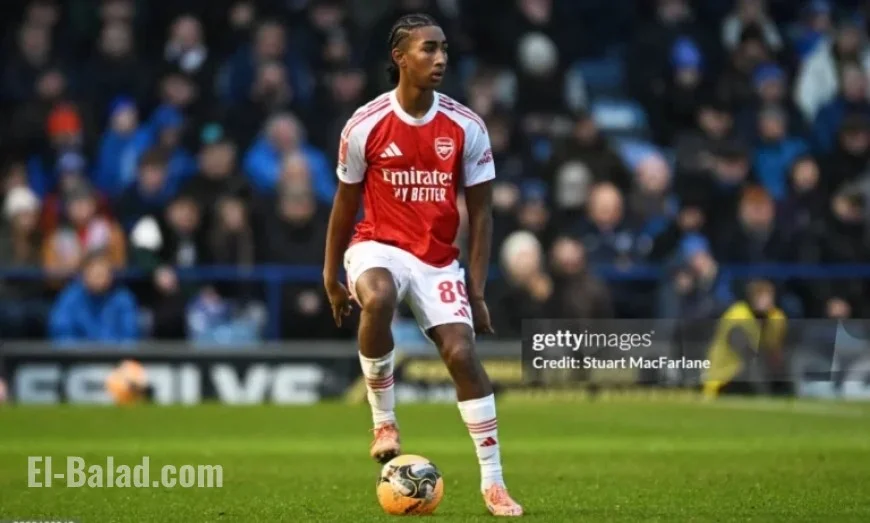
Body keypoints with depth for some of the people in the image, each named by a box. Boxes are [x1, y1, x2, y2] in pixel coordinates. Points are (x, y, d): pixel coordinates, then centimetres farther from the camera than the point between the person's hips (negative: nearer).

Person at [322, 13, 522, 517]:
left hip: (440, 258, 2)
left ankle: (493, 482, -3)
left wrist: (477, 291, -4)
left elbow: (481, 212, 0)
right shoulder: (365, 125, -8)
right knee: (377, 299, -36)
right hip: (379, 246, -2)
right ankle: (384, 420, -16)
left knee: (462, 353, -12)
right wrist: (331, 276, 8)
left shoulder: (466, 126, -5)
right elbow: (346, 203, 5)